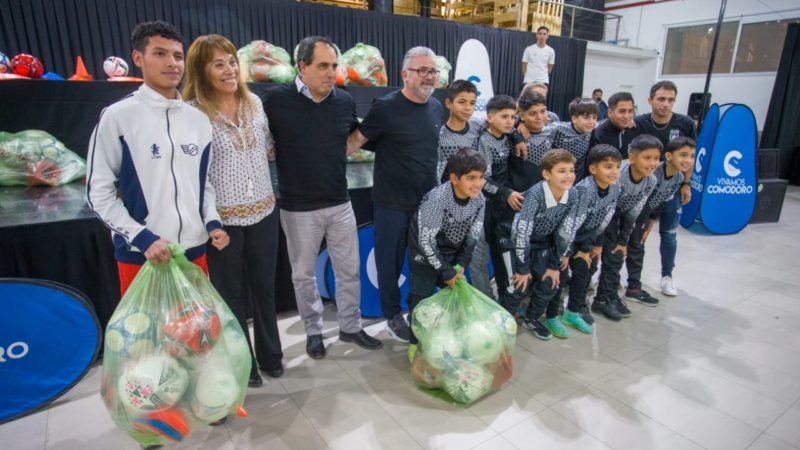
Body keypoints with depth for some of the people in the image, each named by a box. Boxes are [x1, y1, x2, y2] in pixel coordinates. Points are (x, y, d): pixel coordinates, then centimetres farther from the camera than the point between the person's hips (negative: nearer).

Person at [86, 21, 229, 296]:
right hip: (139, 255, -4)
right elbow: (99, 192, -5)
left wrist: (212, 222, -3)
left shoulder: (199, 119, 7)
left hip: (194, 250, 4)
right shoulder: (118, 117, -6)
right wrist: (142, 238, -15)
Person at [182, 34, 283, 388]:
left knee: (265, 288, 16)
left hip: (263, 212, 5)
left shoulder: (254, 102, 5)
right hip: (222, 219, -4)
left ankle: (270, 355, 36)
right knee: (231, 295, 11)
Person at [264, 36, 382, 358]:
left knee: (349, 270, 13)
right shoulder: (277, 100, -10)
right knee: (304, 274, 12)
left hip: (340, 204, 4)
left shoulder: (344, 100, 1)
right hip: (299, 208, -3)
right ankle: (313, 331, 33)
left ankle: (350, 327, 32)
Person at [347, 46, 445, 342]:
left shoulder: (437, 109, 7)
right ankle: (393, 316, 28)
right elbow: (355, 140, -11)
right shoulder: (386, 107, -12)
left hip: (427, 201, 6)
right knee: (390, 261, 8)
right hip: (392, 203, -5)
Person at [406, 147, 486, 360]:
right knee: (421, 299, -5)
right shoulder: (436, 199, -33)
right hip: (425, 254, -6)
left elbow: (473, 235, -2)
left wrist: (460, 264, -8)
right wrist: (446, 271, -21)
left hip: (452, 253, 6)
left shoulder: (479, 199, -13)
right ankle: (415, 344, 13)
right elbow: (426, 241, -28)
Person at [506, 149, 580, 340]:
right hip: (518, 243, -5)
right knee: (521, 285, -14)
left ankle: (530, 319, 24)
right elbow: (522, 233, -30)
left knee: (550, 284, -1)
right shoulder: (535, 194, -32)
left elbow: (566, 234, -6)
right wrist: (522, 268, -24)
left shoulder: (572, 199, -14)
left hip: (543, 244, 6)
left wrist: (555, 265, -5)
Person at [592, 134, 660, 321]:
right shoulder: (617, 174, -33)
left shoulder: (651, 181, -12)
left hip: (613, 217, 7)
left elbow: (632, 213, -2)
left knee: (615, 256, 8)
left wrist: (623, 241, 1)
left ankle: (607, 298, 22)